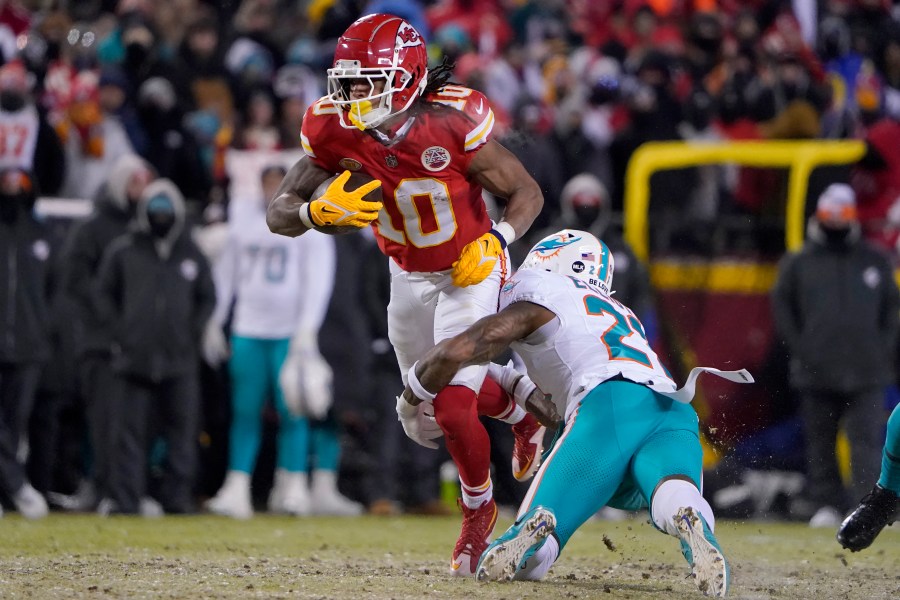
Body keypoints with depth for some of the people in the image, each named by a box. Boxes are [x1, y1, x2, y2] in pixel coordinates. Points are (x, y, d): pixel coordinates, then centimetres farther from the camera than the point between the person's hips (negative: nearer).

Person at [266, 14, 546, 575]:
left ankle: (479, 508, 15)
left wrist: (496, 240, -34)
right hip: (408, 275, 5)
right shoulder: (336, 133, -19)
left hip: (469, 272, -5)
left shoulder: (451, 124, -30)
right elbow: (279, 213, -16)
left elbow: (527, 193, -18)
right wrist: (320, 212, -37)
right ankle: (521, 412, 52)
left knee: (453, 407, -15)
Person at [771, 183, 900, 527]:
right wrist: (800, 349, 0)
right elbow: (782, 306, 10)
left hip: (866, 372, -1)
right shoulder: (798, 264, 6)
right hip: (817, 371, 1)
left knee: (866, 440, -10)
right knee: (820, 441, 6)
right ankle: (825, 504, 16)